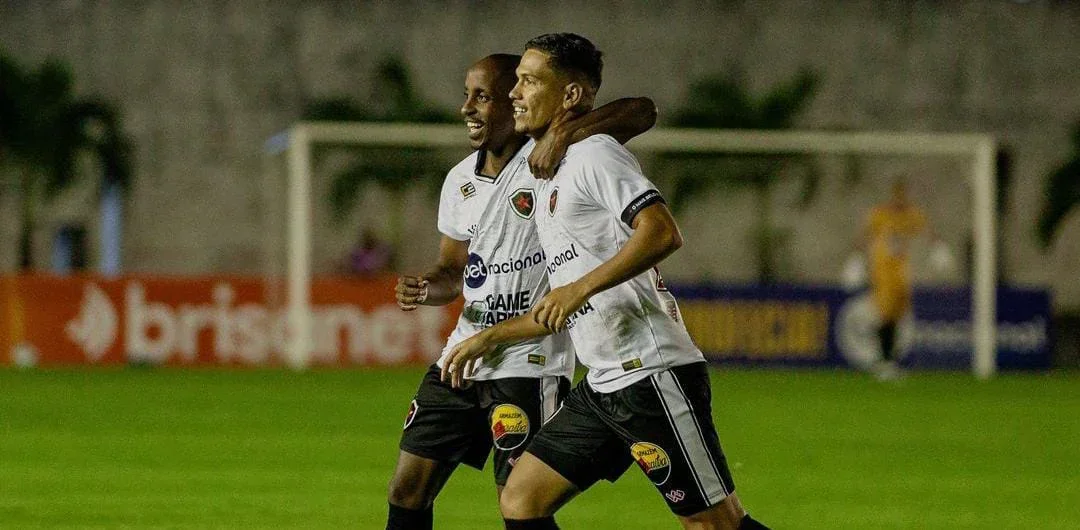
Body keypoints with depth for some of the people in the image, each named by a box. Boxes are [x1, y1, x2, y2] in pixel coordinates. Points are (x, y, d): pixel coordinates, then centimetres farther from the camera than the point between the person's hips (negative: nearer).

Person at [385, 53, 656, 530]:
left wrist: (563, 135, -35)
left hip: (531, 361, -7)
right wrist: (425, 288, -2)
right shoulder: (460, 181, 10)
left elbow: (642, 112, -22)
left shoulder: (549, 157, -11)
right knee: (407, 491, 8)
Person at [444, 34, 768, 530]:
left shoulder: (595, 155, -8)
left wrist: (582, 287, -26)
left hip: (652, 373, -10)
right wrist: (491, 337, 28)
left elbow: (663, 233, -24)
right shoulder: (552, 180, 21)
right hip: (602, 384, 10)